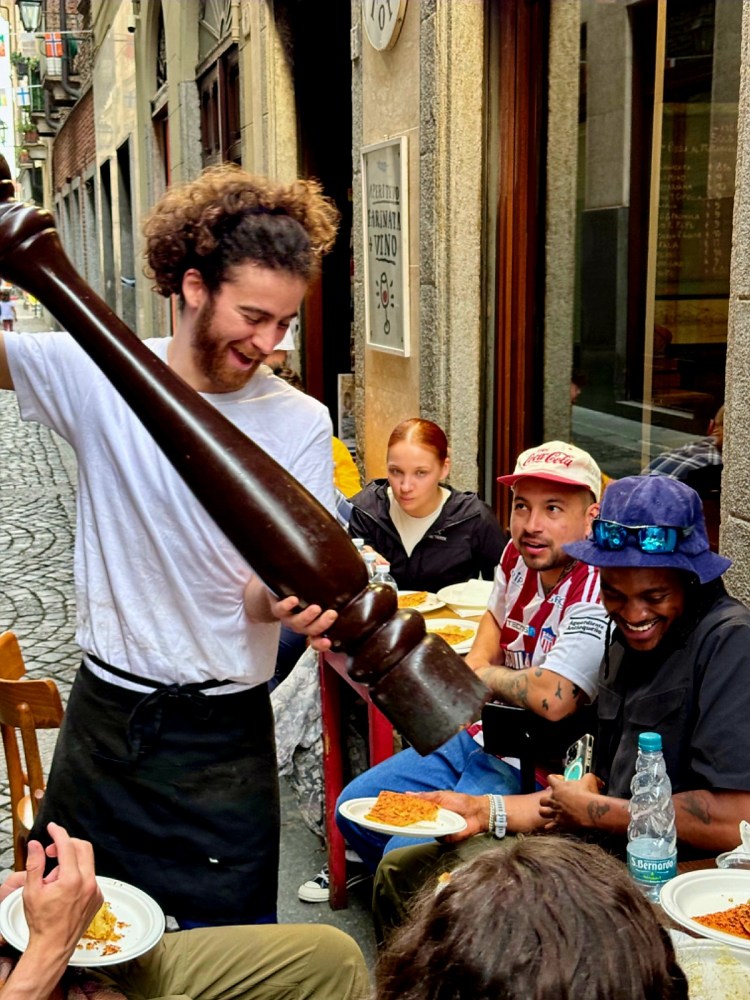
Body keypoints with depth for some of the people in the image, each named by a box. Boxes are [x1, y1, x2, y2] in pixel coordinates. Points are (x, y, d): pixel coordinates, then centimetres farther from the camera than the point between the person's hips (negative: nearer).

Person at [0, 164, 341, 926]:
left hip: (220, 737, -1)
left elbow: (265, 593, -8)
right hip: (102, 716, 2)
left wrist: (286, 598, -32)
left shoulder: (299, 423, -7)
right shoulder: (100, 376, -5)